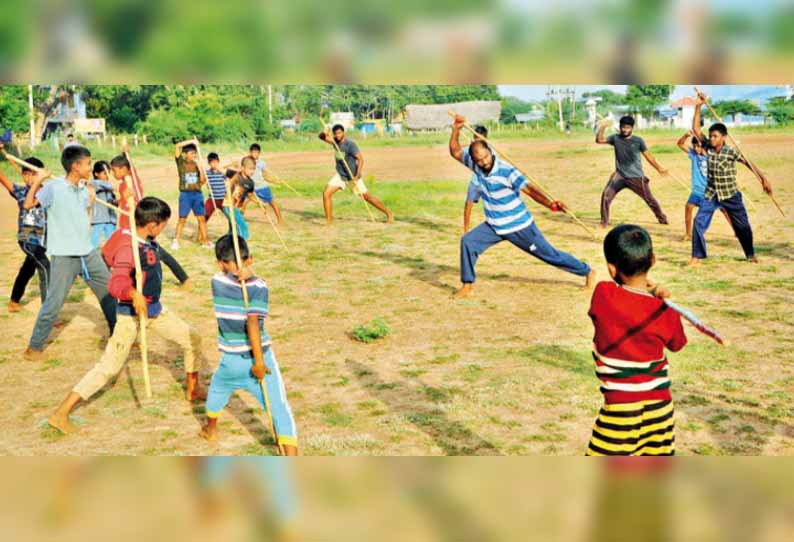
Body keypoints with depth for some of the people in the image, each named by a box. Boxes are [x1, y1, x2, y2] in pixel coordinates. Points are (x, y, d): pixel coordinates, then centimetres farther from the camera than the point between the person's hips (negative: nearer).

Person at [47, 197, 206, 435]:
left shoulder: (148, 241, -2)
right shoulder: (128, 248, -28)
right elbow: (115, 283, -43)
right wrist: (134, 295, -60)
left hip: (154, 308, 9)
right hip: (131, 312, -9)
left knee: (189, 337, 15)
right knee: (109, 367, -10)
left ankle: (193, 390, 35)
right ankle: (60, 414, -8)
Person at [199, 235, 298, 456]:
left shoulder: (217, 282, -4)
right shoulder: (258, 286, -12)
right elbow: (252, 322, -21)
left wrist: (241, 277, -10)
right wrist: (259, 361, -21)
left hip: (231, 360, 3)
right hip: (257, 357, -3)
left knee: (217, 390, 34)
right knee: (280, 410, -4)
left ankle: (211, 429, 57)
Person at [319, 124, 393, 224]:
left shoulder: (350, 144, -21)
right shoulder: (335, 141, -2)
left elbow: (360, 159, -25)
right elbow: (321, 136, 3)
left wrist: (357, 176, -33)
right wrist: (324, 133, -22)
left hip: (353, 176, -5)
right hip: (340, 175, 6)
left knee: (367, 197, -1)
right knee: (326, 194, -9)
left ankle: (388, 214, 13)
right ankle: (329, 221, -1)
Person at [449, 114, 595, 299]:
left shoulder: (506, 171, -27)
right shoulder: (476, 165, -9)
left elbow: (529, 189, -36)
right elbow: (455, 152, 0)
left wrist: (550, 204, -52)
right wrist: (456, 129, -16)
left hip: (519, 226, -5)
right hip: (494, 226, 5)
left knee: (549, 254, 3)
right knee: (468, 242, -10)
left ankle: (587, 272, 21)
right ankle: (467, 286, 2)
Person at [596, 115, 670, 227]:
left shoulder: (638, 140, -6)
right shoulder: (615, 138, -1)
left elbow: (648, 156, 1)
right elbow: (599, 140, -7)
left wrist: (659, 168, 2)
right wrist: (603, 127, -19)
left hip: (636, 177, -1)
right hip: (620, 175, 1)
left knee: (649, 199, 10)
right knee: (606, 195, -15)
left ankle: (662, 218, 32)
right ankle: (604, 222, -2)